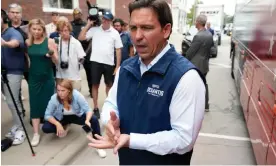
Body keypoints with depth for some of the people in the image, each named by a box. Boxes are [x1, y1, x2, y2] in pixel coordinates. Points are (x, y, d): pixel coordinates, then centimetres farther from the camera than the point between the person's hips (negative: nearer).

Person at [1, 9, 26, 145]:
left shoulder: (13, 33, -13)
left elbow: (16, 43, -37)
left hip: (13, 71, -7)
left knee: (12, 101, -6)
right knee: (12, 100, 14)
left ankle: (20, 129, 6)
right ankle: (16, 126, 27)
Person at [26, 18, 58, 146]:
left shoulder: (50, 42, -9)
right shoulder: (27, 42, 0)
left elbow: (56, 61, -10)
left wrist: (52, 54, -29)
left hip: (47, 78, -2)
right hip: (33, 78, 2)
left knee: (48, 103, 9)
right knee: (35, 104, 3)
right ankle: (36, 133, 10)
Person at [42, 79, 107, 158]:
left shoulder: (77, 95, -31)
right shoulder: (54, 98, -27)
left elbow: (88, 110, -25)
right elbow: (47, 115, -16)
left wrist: (87, 120, -46)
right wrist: (57, 124, -32)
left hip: (77, 116, -2)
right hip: (61, 118, 2)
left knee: (94, 119, -29)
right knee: (45, 128, -22)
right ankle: (65, 127, 10)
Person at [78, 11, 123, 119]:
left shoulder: (115, 33, 0)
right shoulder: (94, 30, 1)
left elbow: (118, 50, 0)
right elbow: (81, 38, -3)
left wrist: (118, 66, -4)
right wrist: (88, 25, -4)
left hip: (109, 63, 0)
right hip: (96, 61, 0)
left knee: (109, 84, 15)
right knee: (95, 85, 6)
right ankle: (95, 108, 18)